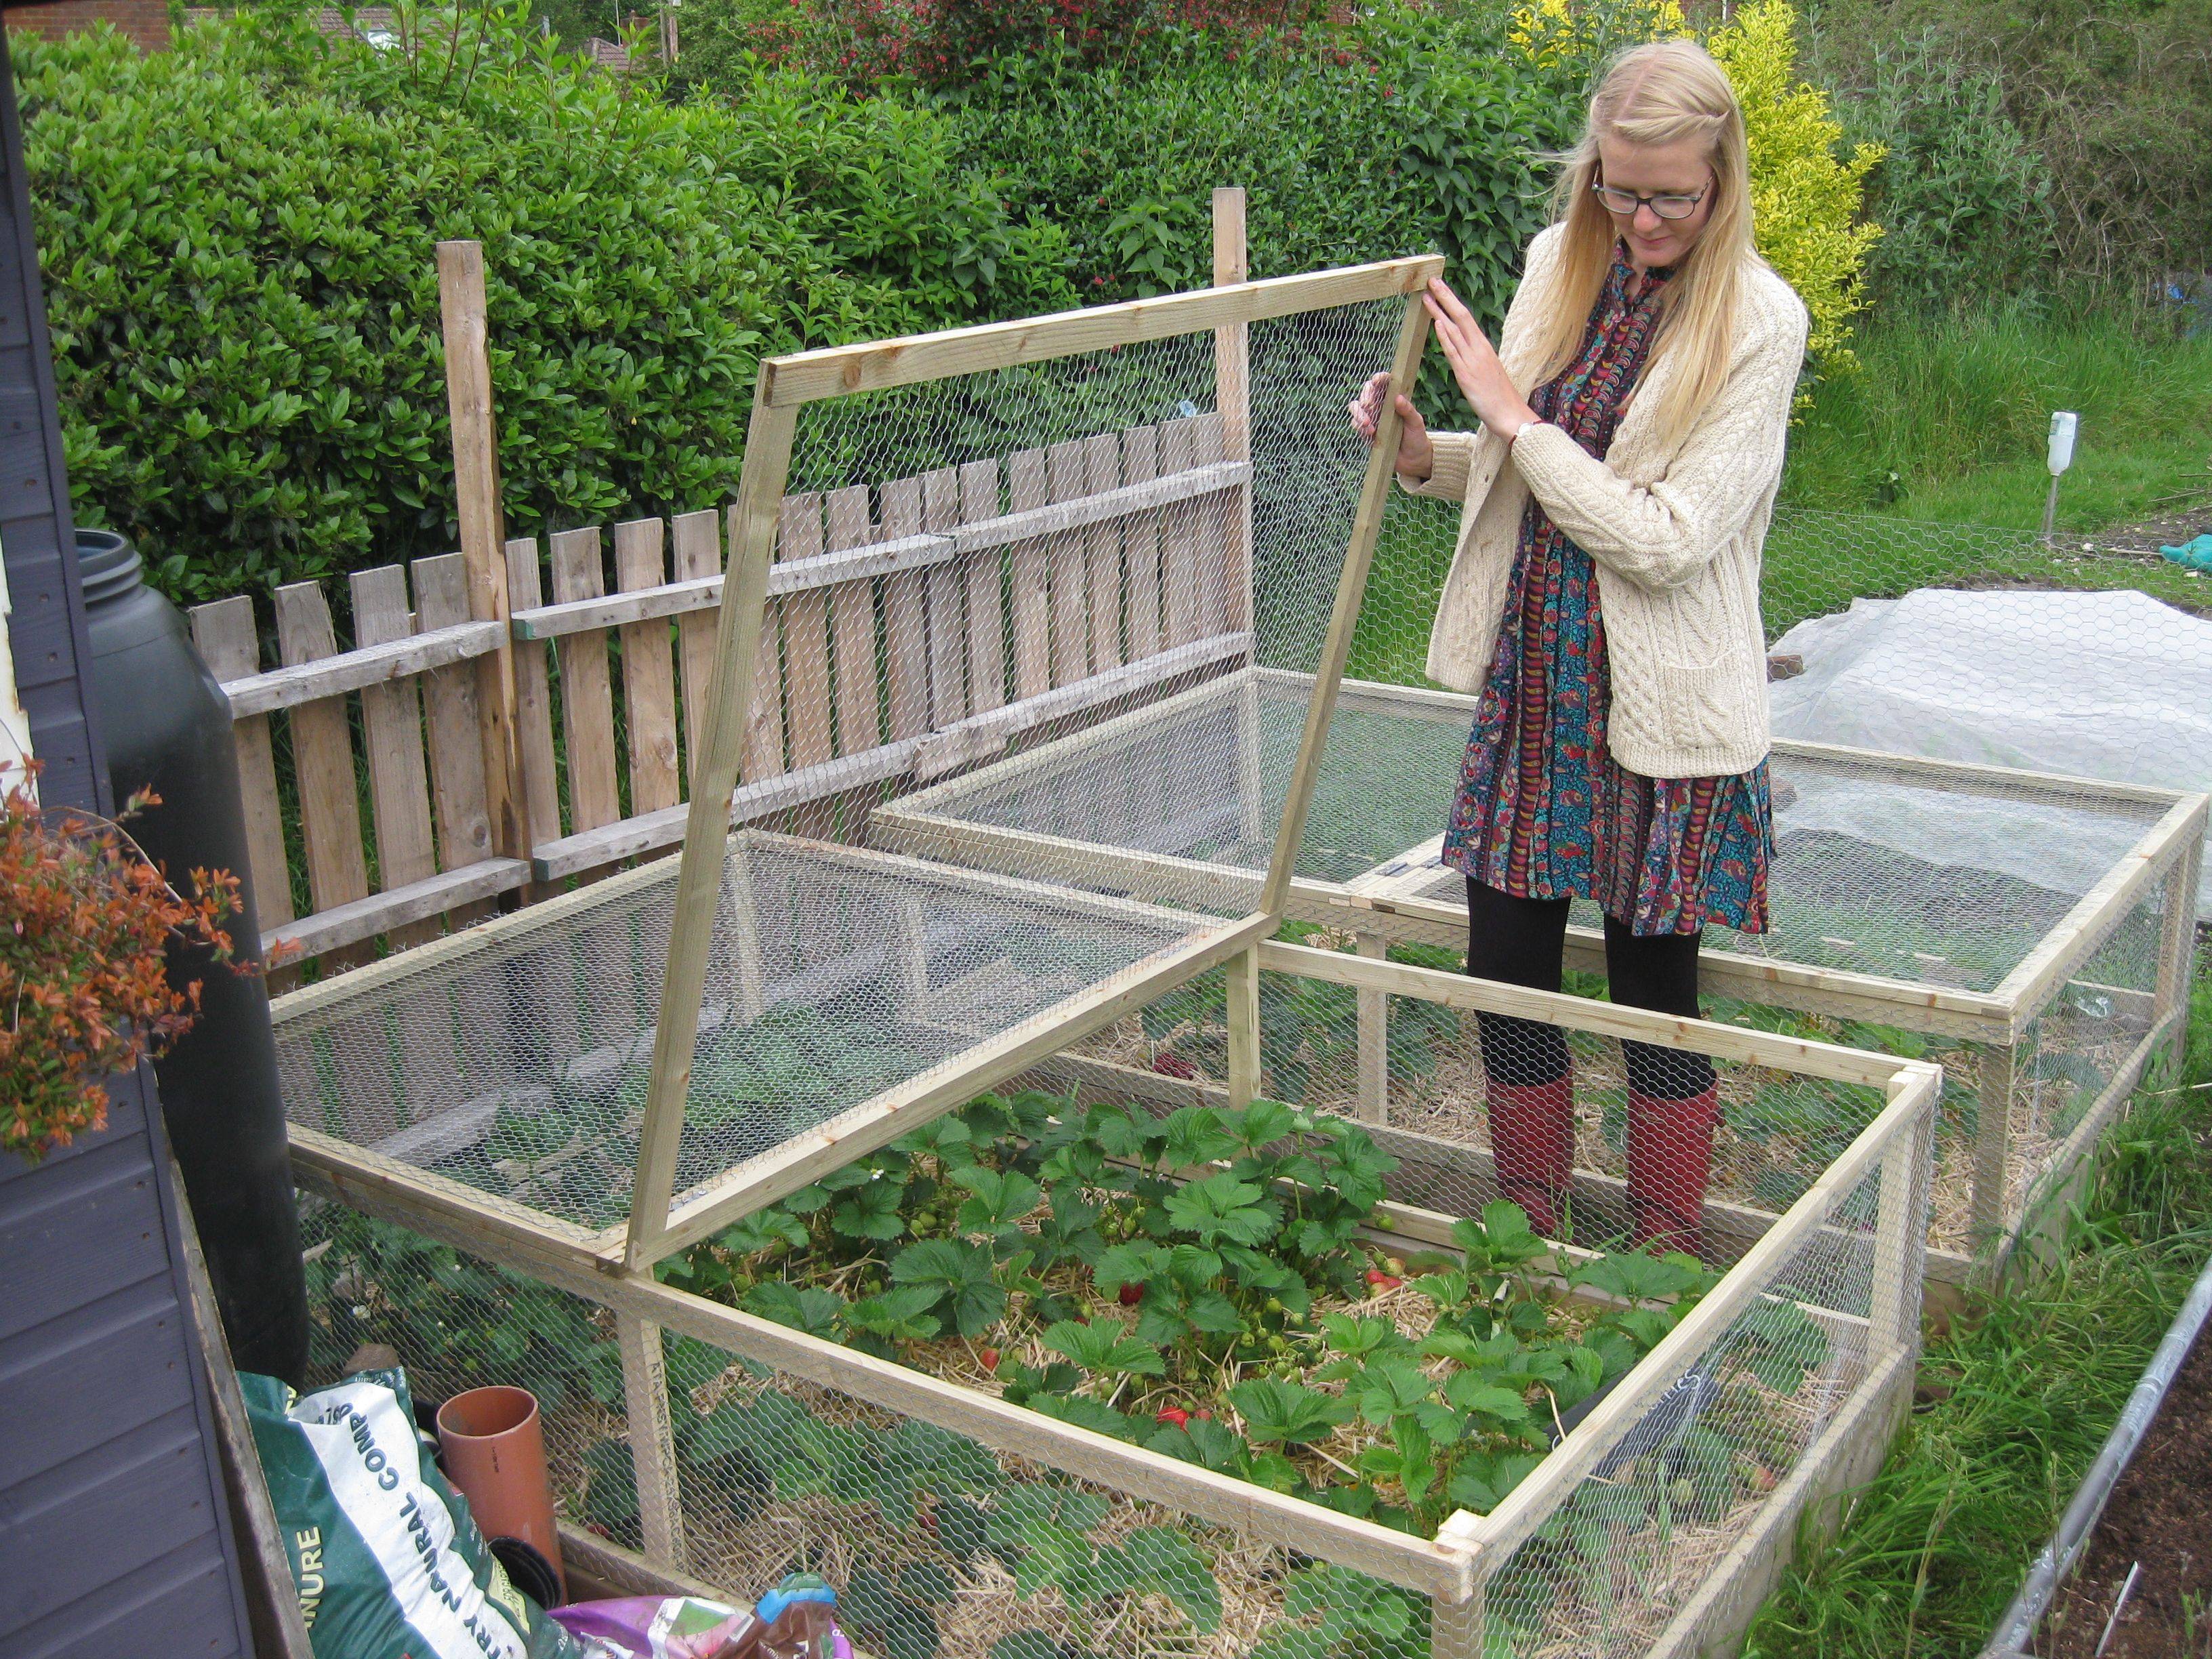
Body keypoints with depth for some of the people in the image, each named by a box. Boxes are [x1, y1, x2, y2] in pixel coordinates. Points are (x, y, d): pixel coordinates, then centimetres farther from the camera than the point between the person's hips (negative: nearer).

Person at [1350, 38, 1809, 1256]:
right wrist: (1427, 457, -6)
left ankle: (1663, 1265, 29)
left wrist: (1514, 418, -17)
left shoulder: (1759, 321, -13)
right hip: (1532, 681, 5)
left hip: (1659, 707, -5)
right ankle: (1530, 1242, 33)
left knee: (1654, 991, 8)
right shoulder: (1560, 266, 4)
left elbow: (1667, 538, -20)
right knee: (1506, 972, 12)